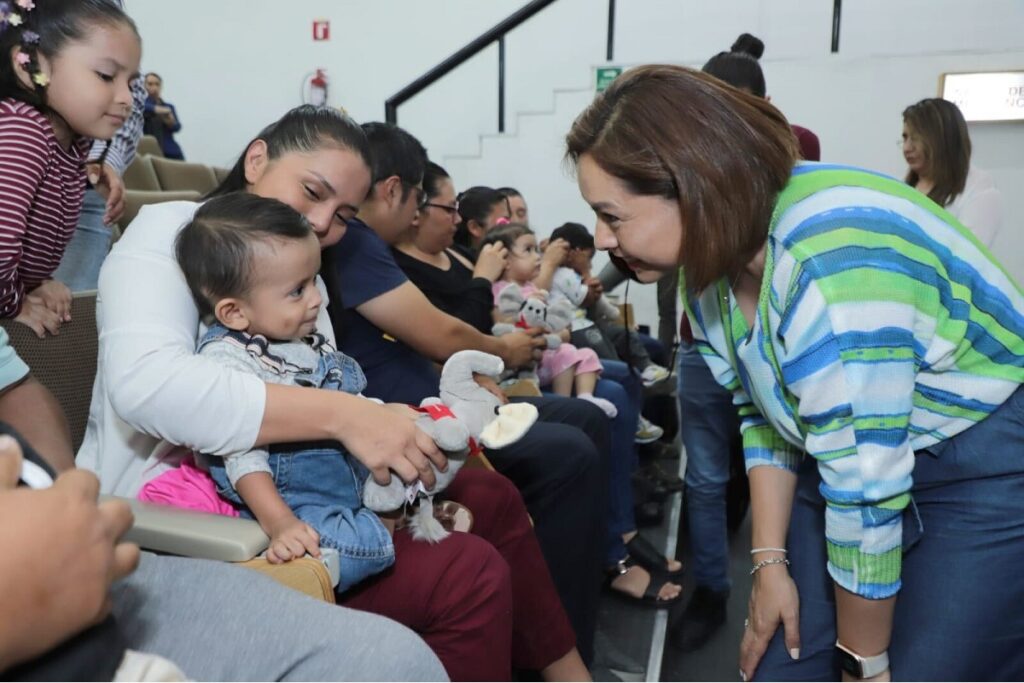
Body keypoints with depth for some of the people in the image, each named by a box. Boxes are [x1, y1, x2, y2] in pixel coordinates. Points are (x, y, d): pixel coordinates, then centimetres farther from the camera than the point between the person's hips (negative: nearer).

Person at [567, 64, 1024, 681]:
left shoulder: (829, 269, -34)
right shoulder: (716, 250, -6)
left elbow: (867, 498, -28)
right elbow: (763, 414, 3)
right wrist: (771, 562, -2)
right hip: (860, 455, 7)